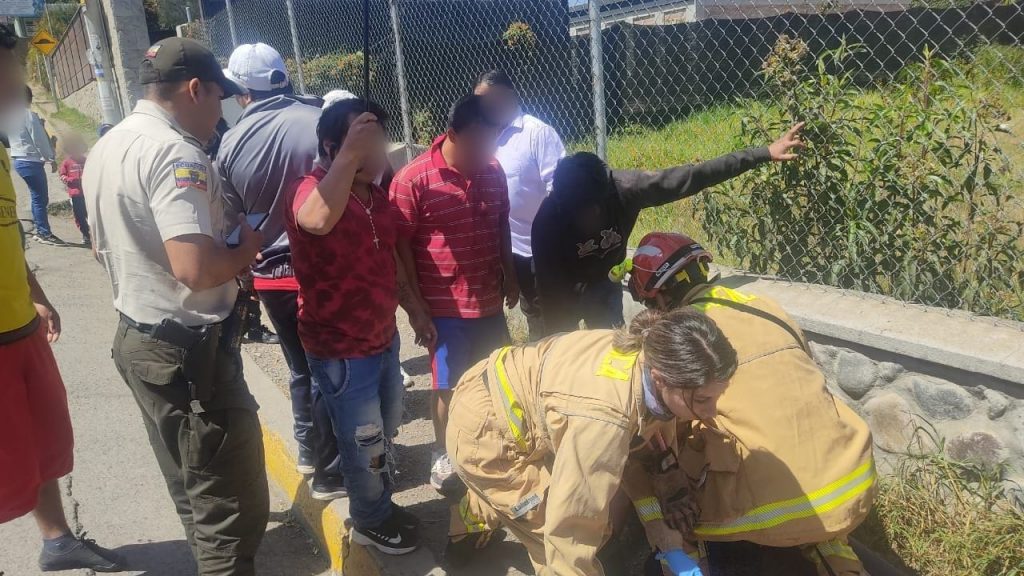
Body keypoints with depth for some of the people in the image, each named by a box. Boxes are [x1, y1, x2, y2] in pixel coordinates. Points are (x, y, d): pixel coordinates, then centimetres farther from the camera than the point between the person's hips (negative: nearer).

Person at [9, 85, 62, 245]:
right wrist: (52, 158, -5)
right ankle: (45, 233, -1)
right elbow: (39, 140, -15)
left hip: (19, 160, 9)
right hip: (31, 161, -9)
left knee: (37, 197, 16)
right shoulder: (29, 115, -14)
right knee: (40, 198, -4)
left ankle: (40, 231, 20)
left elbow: (9, 140, 18)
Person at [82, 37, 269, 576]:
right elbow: (196, 270, -31)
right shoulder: (175, 153, -22)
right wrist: (246, 246, -13)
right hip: (189, 349, -10)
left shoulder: (105, 148, 9)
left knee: (191, 486, 26)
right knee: (231, 503, 1)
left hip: (136, 336, 10)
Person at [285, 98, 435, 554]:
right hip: (340, 349, -8)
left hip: (383, 337, 8)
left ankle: (381, 504, 47)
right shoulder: (311, 191, -22)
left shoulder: (375, 193, 3)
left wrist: (414, 309, 18)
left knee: (386, 431, 25)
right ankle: (370, 521, 35)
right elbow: (317, 220, -48)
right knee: (363, 441, 11)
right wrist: (351, 153, -40)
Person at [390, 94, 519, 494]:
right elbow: (400, 244, -14)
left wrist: (510, 277, 15)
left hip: (490, 301, 6)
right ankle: (443, 455, 29)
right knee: (449, 386, 8)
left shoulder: (493, 172, 1)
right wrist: (416, 305, -14)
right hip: (445, 307, -5)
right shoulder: (414, 179, -16)